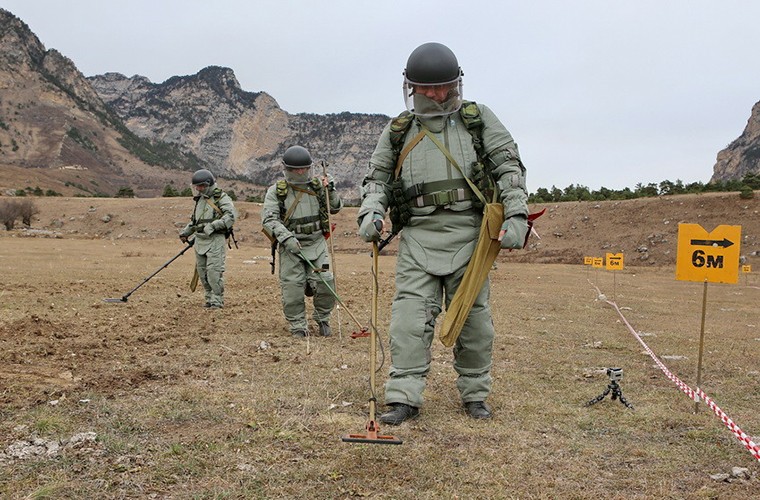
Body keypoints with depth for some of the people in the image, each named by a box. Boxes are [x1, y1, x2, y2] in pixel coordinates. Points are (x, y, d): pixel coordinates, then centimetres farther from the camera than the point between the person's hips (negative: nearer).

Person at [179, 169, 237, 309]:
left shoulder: (221, 198, -6)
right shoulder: (200, 199, 18)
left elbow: (231, 216, -18)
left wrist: (213, 225, -23)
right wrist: (185, 232, 19)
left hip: (215, 239, -8)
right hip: (200, 240, 8)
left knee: (214, 270, -12)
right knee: (202, 271, 7)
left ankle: (218, 300, -4)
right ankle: (210, 298, 16)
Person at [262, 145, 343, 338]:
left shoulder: (318, 185, 7)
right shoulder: (276, 191, -2)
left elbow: (336, 208, 14)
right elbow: (269, 219, -10)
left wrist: (330, 191, -5)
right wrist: (287, 238, -22)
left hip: (317, 244, 2)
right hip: (290, 246, -2)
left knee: (325, 282, -7)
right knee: (292, 289, -4)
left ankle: (322, 319, 18)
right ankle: (298, 327, 12)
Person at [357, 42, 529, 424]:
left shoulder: (478, 119, 10)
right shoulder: (397, 130, 15)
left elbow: (509, 165, 5)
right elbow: (377, 177, 17)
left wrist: (516, 214, -7)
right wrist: (371, 212, -3)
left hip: (467, 232, -1)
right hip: (418, 235, 1)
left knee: (472, 315, 5)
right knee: (410, 315, -8)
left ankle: (474, 394, 20)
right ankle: (404, 397, -3)